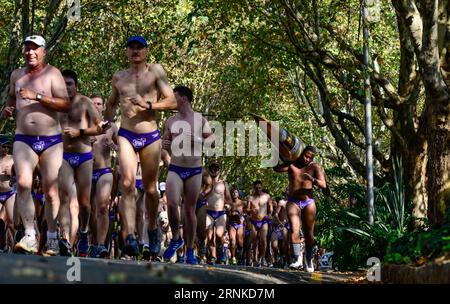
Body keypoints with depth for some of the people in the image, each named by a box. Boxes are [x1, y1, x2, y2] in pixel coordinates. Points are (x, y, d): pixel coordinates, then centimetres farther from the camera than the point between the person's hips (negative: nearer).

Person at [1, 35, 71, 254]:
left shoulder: (52, 73, 0)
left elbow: (66, 104, -10)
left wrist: (38, 96, -18)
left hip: (51, 140, -2)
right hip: (23, 140, 2)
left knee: (51, 192, 0)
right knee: (23, 183, -21)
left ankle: (52, 239, 13)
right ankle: (30, 236, -20)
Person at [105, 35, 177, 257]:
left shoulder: (155, 71, 3)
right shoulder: (119, 78, 13)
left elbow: (172, 102, -3)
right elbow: (111, 104, 30)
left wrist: (148, 105, -16)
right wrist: (107, 124, 12)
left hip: (150, 137, -1)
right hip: (126, 135, 1)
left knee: (150, 189, 9)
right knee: (127, 183, -18)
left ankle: (152, 229, 33)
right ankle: (130, 237, -24)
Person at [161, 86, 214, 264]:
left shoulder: (200, 120, 1)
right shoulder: (171, 121, 8)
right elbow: (166, 141, 19)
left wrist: (195, 139, -15)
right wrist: (164, 145, -4)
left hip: (194, 170, -1)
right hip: (175, 168, 1)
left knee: (190, 210, 3)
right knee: (172, 204, -20)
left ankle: (190, 251, 13)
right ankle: (176, 239, 3)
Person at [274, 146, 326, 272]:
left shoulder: (315, 167, 0)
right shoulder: (292, 164, 0)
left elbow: (323, 185, -10)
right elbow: (276, 168, -15)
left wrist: (313, 179, -29)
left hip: (308, 203, 1)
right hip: (293, 202, -1)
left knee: (309, 234, 6)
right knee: (294, 230, -19)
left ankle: (309, 259, 23)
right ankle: (297, 259, -25)